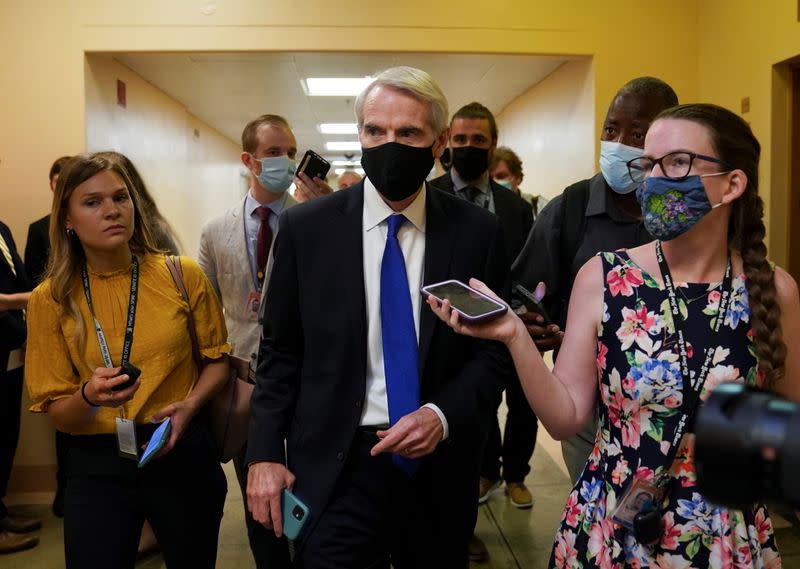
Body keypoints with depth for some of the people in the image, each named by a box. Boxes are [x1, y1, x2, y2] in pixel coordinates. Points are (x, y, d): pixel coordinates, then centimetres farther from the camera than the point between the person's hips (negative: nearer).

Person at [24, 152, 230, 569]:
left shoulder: (182, 275, -5)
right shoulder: (51, 299, -4)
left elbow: (216, 358, 6)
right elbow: (57, 415, -1)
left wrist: (189, 405, -12)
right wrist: (88, 397, -23)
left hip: (182, 453, 1)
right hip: (96, 467, 0)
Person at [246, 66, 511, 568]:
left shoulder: (477, 232, -4)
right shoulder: (306, 228, -4)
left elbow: (494, 350, 0)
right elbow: (281, 351, 1)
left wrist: (442, 416, -15)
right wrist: (265, 453, -5)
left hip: (440, 469, 2)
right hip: (334, 471, -1)